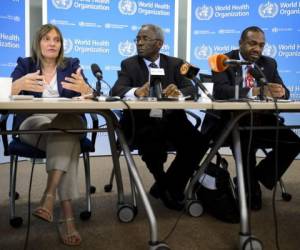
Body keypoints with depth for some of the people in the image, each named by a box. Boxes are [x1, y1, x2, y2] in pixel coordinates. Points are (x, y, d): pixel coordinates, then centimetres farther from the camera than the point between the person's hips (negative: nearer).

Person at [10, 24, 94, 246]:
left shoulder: (72, 65, 12)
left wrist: (84, 88, -28)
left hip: (68, 122, 1)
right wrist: (20, 84, -28)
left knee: (64, 136, -37)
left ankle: (49, 195, -40)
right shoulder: (25, 65, 12)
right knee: (67, 140, -33)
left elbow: (91, 96, -2)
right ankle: (67, 214, -37)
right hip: (33, 123, 0)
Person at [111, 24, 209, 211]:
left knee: (198, 142, -23)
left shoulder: (175, 64, 12)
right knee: (151, 146, -32)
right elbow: (117, 90, -7)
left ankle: (168, 187, 3)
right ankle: (166, 185, 4)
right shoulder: (128, 64, 9)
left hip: (171, 120, 2)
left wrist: (178, 92, -25)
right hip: (142, 122, -2)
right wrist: (136, 91, -30)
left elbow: (191, 89, -1)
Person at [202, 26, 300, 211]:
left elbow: (285, 92, 7)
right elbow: (220, 91, -20)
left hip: (261, 120, 5)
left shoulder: (269, 63, 13)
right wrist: (255, 91, -30)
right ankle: (250, 188, -6)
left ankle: (258, 177, 6)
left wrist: (280, 91, -19)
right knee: (248, 143, -34)